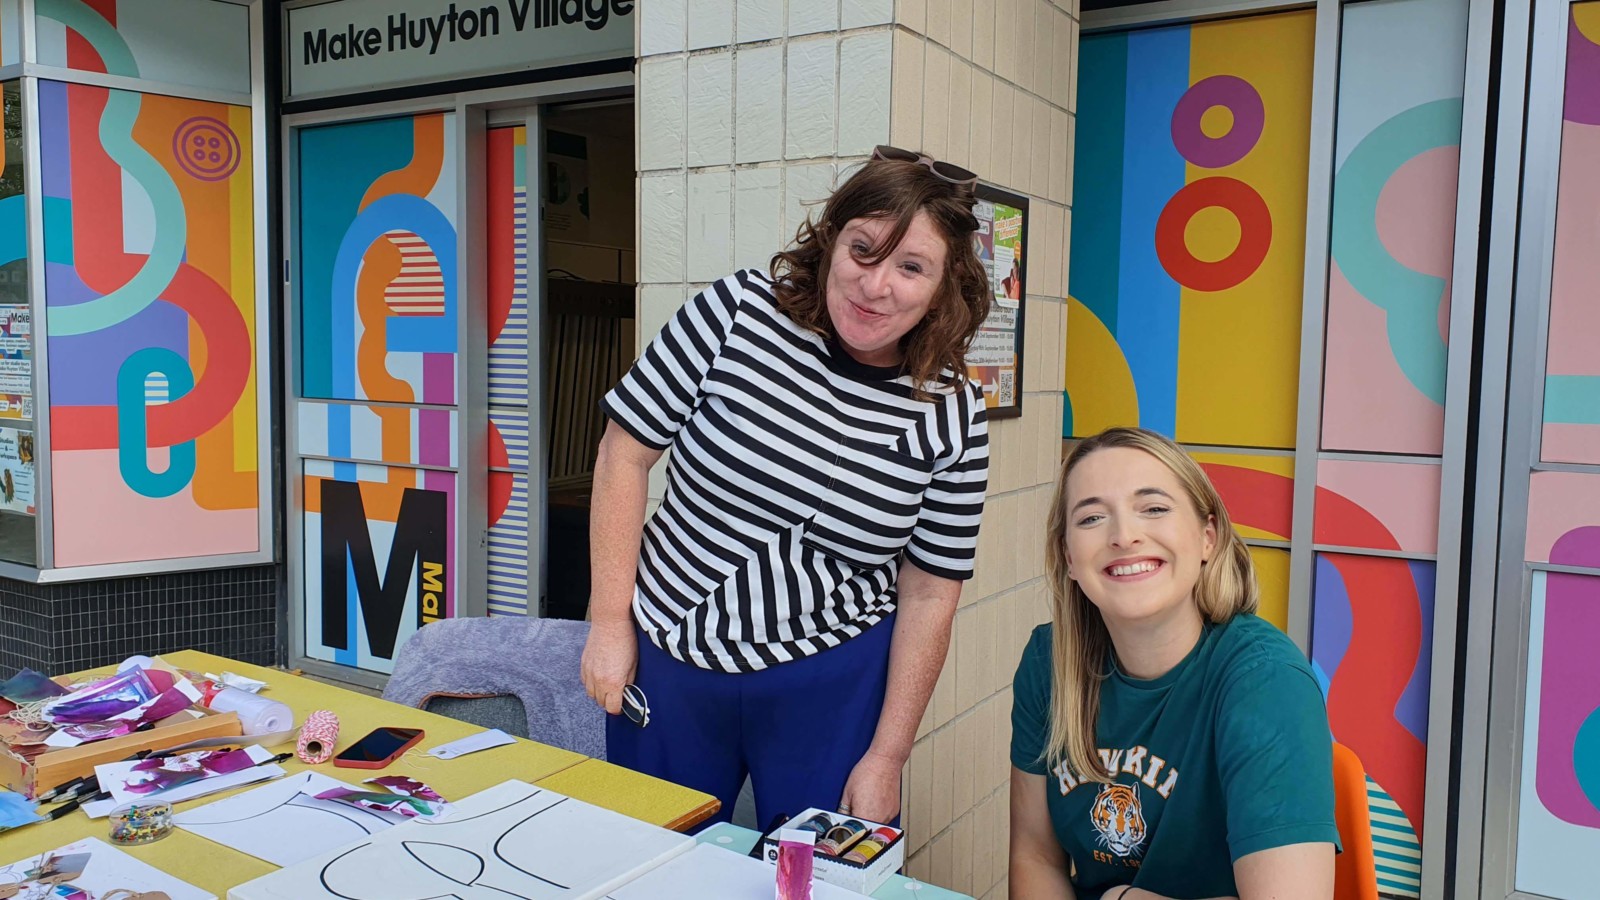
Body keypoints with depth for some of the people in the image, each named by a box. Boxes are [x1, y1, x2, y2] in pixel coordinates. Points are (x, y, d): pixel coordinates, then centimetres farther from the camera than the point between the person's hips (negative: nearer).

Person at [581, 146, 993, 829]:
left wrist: (886, 757, -2)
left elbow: (928, 594, -3)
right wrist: (610, 621, -6)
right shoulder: (737, 312, -12)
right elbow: (626, 450, -6)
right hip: (669, 660, 1)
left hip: (832, 685, 0)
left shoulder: (951, 414, -9)